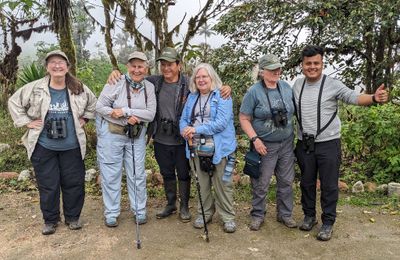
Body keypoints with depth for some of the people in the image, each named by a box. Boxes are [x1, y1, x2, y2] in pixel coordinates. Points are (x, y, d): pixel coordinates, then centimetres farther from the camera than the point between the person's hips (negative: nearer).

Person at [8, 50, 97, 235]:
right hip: (44, 147, -1)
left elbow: (93, 104, 17)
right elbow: (14, 102, 8)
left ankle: (72, 217, 26)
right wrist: (26, 122, 0)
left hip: (72, 147, 1)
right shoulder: (34, 88, -5)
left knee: (74, 183, 7)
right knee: (48, 184, 7)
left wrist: (84, 119, 8)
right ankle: (50, 220, 24)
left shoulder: (79, 89, -1)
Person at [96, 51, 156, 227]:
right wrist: (127, 120, -20)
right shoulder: (117, 82, -12)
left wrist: (125, 111, -20)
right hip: (111, 134, -2)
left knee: (137, 174, 9)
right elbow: (100, 107, -14)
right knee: (111, 175, 6)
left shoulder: (149, 87, -2)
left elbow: (150, 114, -9)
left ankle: (139, 211, 26)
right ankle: (111, 214, 22)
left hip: (136, 136, 3)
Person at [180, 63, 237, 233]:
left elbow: (221, 122, -16)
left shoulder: (222, 96, -5)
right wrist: (185, 130, -12)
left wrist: (197, 129, -20)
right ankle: (205, 212, 31)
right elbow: (184, 119, 12)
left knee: (222, 184, 2)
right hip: (197, 148, 5)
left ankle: (228, 217, 17)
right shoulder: (192, 97, 13)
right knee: (202, 184, 14)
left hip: (219, 148, -5)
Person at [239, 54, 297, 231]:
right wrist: (255, 139, -18)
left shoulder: (287, 88, 3)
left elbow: (294, 111, 15)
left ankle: (285, 214, 31)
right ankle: (257, 215, 24)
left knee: (286, 181, 14)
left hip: (286, 144, 5)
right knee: (261, 184, 6)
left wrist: (295, 133, 9)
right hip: (264, 145, -4)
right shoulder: (254, 92, -10)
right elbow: (244, 119, -9)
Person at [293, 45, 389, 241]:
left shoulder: (332, 84, -8)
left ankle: (328, 223, 20)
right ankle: (309, 216, 33)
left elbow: (354, 97, -16)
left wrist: (374, 98, -36)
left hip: (328, 144, -4)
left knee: (329, 185, 5)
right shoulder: (297, 84, 5)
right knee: (307, 183, 15)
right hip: (304, 144, 4)